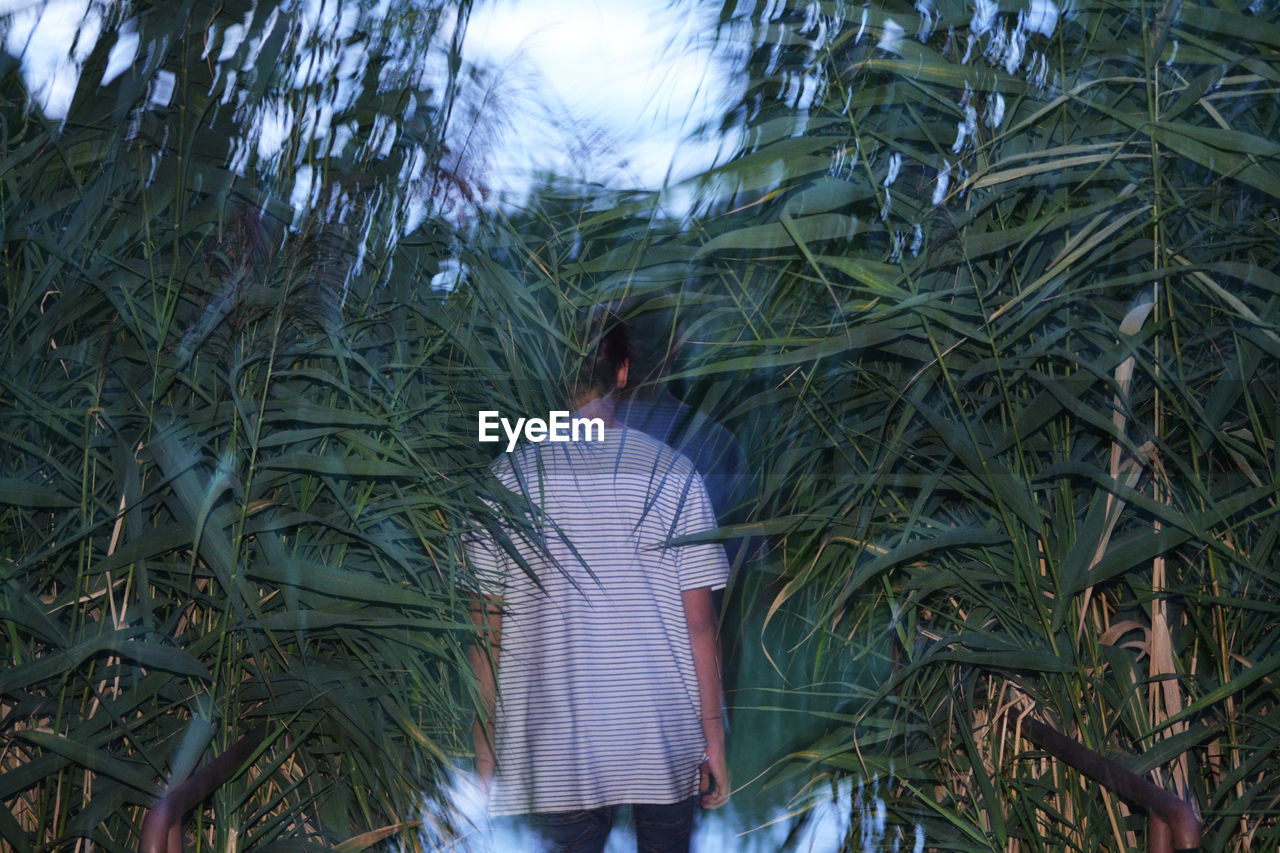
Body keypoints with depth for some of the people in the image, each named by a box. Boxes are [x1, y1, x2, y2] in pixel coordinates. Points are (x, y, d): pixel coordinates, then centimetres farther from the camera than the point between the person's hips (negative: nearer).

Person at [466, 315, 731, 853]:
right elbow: (699, 624, -6)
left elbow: (487, 628, -3)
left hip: (555, 755, 0)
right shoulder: (673, 475, -6)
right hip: (668, 746, 1)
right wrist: (714, 736, 3)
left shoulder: (508, 479, -5)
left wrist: (485, 742, 7)